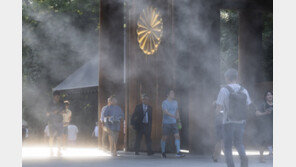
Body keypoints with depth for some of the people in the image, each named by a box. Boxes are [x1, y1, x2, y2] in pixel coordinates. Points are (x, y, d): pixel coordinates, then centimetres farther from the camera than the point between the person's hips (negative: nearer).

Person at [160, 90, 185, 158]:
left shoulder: (175, 102, 12)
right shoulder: (165, 102, -8)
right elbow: (165, 112, -20)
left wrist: (178, 116, 5)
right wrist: (173, 116, -31)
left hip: (174, 122, 5)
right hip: (166, 122, -5)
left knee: (177, 136, -9)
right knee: (164, 137, 2)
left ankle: (178, 152, -10)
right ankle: (163, 152, 18)